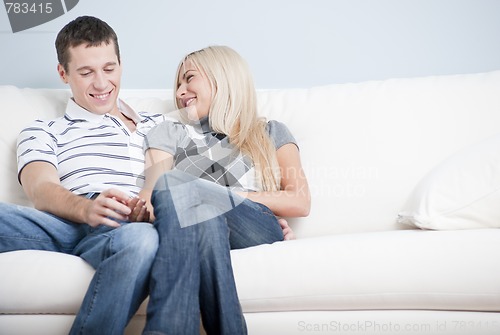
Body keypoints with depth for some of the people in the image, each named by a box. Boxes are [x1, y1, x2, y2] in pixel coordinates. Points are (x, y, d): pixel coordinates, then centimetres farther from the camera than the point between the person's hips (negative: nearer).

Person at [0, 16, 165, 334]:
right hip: (66, 223, 0)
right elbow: (42, 190, 4)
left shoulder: (156, 126, 30)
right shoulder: (42, 133, 24)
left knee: (142, 238, -40)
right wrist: (86, 208, -21)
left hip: (128, 226, 1)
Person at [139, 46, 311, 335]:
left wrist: (228, 195, -2)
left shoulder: (271, 133, 26)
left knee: (173, 184, -31)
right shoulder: (170, 133, 29)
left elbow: (301, 202, 10)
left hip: (259, 235, -1)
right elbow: (151, 193, 8)